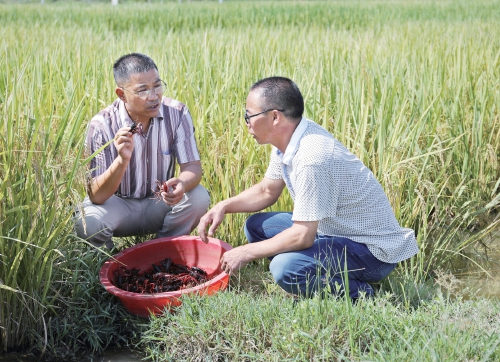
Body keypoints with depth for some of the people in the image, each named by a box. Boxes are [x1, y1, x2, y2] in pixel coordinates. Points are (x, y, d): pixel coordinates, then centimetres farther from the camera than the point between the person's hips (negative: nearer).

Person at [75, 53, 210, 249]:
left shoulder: (177, 113, -15)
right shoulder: (102, 125, -22)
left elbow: (193, 167, -14)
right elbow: (96, 196, -24)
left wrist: (182, 184, -39)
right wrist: (122, 160, -42)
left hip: (160, 203, 2)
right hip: (118, 204, -2)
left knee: (198, 197, -26)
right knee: (88, 222, -32)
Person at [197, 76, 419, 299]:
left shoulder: (312, 158, -29)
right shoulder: (287, 139, 0)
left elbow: (302, 236, -28)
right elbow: (266, 191, 16)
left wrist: (246, 253, -16)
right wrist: (223, 206, 0)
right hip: (334, 230, 10)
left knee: (285, 268, -31)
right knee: (256, 225, 9)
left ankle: (358, 294, -6)